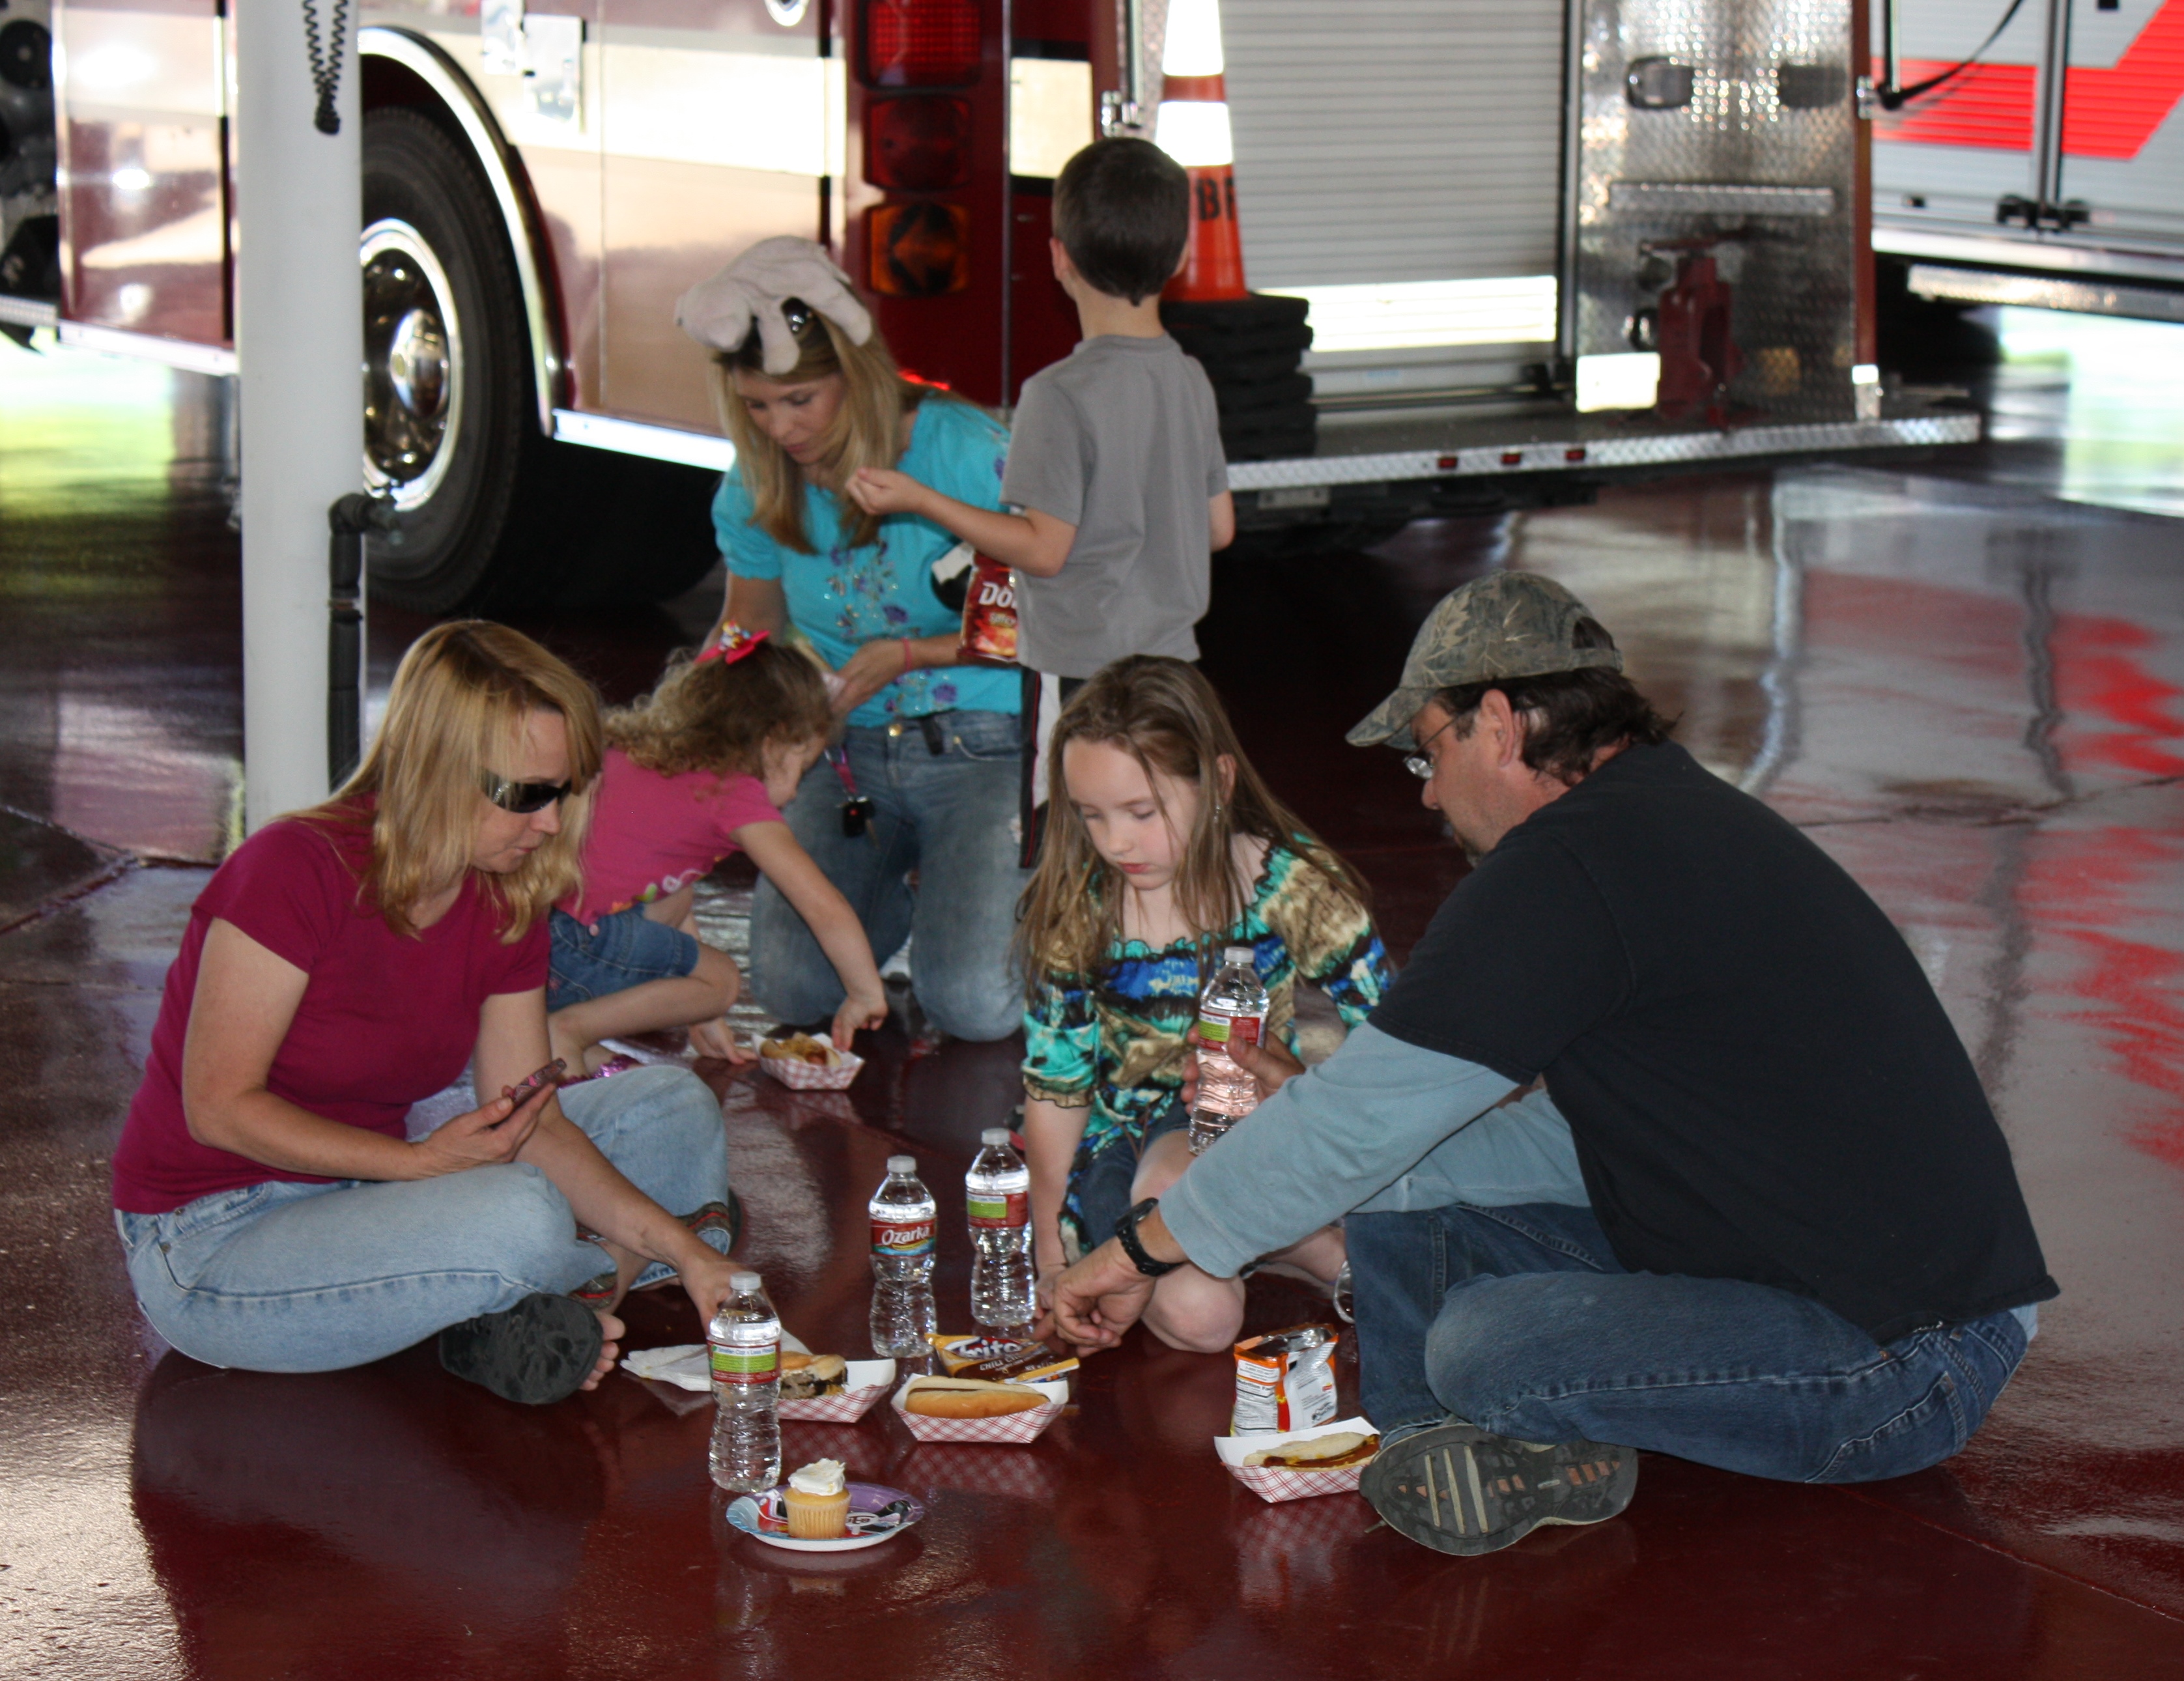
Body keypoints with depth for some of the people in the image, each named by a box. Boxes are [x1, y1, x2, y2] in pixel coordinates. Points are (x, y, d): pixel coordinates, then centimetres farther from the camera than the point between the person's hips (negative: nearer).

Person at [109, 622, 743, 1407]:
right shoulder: (300, 869, -23)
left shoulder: (506, 908, 0)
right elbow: (219, 1107, -22)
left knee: (674, 1109, 4)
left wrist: (683, 1250, -12)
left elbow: (536, 1124, 0)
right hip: (209, 1242, -8)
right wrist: (422, 1161, -28)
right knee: (522, 1219, -32)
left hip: (365, 1189, 8)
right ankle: (616, 1265, 1)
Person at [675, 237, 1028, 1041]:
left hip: (981, 742, -4)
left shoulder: (962, 452, -14)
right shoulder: (757, 490, 2)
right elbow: (750, 630, 18)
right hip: (846, 751, 5)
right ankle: (905, 882, 19)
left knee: (973, 1005, -21)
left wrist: (909, 655, -20)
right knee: (791, 990, -15)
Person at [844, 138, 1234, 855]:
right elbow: (1219, 527, 11)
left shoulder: (1061, 395, -17)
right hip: (1172, 661, 7)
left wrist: (921, 499, -11)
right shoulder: (1192, 381, 4)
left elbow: (1044, 548, -16)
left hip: (1077, 672, -7)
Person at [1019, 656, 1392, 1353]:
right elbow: (1055, 1090, 1)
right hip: (1127, 1143, 0)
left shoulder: (1294, 886, -11)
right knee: (1196, 1309, -32)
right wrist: (1052, 1265, 2)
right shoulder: (1072, 908, -6)